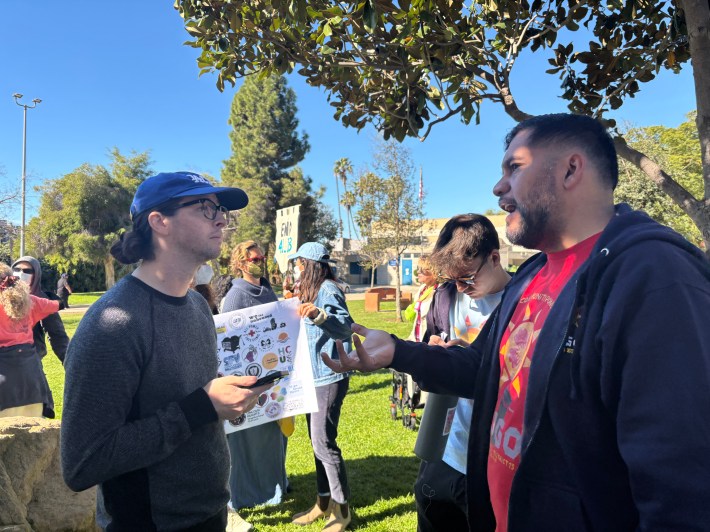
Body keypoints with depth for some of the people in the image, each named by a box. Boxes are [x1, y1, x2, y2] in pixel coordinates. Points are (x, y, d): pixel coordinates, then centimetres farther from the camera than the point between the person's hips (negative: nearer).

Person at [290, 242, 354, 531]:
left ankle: (342, 508, 9)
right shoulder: (311, 291, 14)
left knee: (324, 442, -6)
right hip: (315, 376, 10)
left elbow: (344, 327, -30)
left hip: (329, 377, -10)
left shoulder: (328, 290, -15)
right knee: (318, 440, 14)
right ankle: (323, 502, 26)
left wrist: (319, 315, -45)